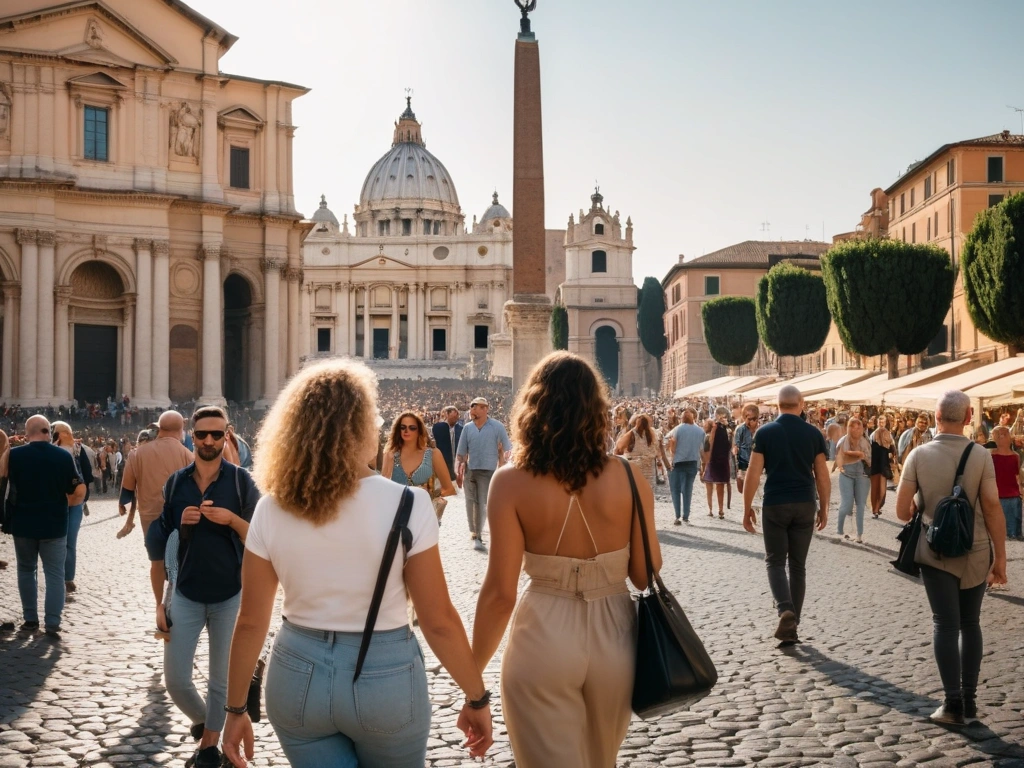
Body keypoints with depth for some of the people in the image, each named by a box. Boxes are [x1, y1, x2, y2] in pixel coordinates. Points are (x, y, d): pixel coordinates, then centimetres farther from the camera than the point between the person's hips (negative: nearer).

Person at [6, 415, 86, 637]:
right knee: (54, 573, 5)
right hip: (54, 524, -1)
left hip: (23, 523, 1)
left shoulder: (14, 455, -6)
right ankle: (52, 623, -1)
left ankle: (30, 619, 18)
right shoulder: (63, 456, -7)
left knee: (26, 570, 16)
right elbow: (79, 493, -8)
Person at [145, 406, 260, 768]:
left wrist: (231, 519, -23)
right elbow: (158, 546, 5)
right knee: (175, 679, 4)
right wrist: (159, 602, 2)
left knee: (221, 680, 8)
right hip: (186, 595, 2)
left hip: (230, 596, -2)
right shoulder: (175, 483, 1)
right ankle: (202, 720, 33)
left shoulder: (241, 481, -6)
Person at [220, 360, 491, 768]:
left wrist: (236, 709, 10)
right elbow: (438, 621, -12)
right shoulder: (407, 505, -16)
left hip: (299, 673, 2)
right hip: (385, 676, -1)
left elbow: (251, 622, -2)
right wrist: (477, 698, 0)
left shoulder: (271, 511, -7)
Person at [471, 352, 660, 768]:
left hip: (543, 639, -3)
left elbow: (500, 593, -13)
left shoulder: (512, 482, -12)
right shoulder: (628, 479, -7)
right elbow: (646, 575, -3)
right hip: (613, 636, 3)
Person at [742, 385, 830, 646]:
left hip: (775, 505, -2)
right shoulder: (813, 433, 1)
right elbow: (822, 476, 3)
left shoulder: (764, 432, -4)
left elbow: (753, 474, -6)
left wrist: (747, 508, 3)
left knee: (775, 561, 8)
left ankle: (785, 611, -16)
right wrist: (824, 508, 13)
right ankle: (792, 624, 13)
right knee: (798, 564, 10)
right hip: (805, 505, 2)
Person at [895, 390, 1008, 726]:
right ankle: (969, 700, 18)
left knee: (946, 625, 5)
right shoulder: (980, 456, -8)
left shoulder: (919, 455, -8)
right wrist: (1000, 557, -3)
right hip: (976, 552, 1)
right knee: (970, 624, 15)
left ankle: (953, 704, 2)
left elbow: (902, 511, -6)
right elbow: (993, 509, -11)